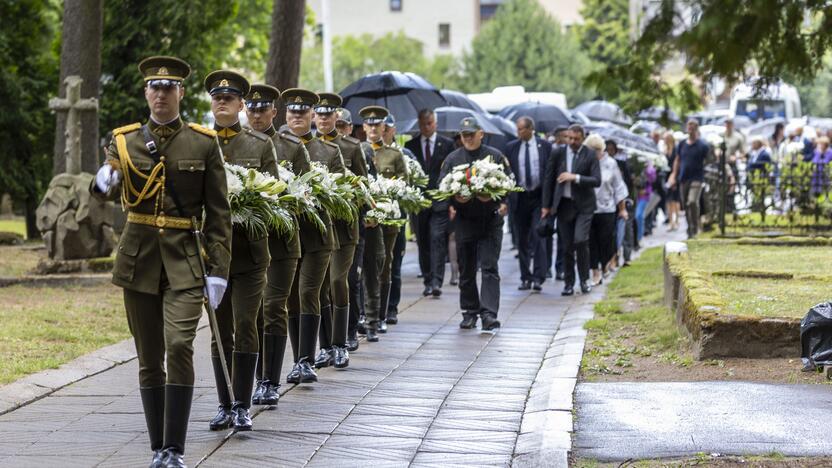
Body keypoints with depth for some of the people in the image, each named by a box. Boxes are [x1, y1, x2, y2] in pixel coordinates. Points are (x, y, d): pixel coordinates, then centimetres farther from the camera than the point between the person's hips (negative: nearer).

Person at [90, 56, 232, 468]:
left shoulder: (203, 143, 1)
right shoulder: (124, 140, 6)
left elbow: (218, 213, 1)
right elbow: (106, 189, -7)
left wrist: (218, 270, -6)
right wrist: (104, 183, -32)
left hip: (184, 262, -2)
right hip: (139, 259, 2)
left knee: (179, 346, -19)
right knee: (149, 359, 6)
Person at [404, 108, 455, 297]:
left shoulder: (447, 144, 5)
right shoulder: (410, 145, 9)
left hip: (440, 200, -2)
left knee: (438, 240, -12)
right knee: (423, 243, 6)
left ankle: (436, 282, -15)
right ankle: (428, 281, 15)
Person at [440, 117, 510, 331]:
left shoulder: (496, 156, 4)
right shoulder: (452, 159, 7)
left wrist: (500, 201, -14)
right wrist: (452, 202, -13)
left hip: (490, 219, -2)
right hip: (464, 219, 2)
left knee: (489, 267, -9)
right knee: (466, 269, 8)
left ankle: (489, 313, -13)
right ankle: (470, 312, 18)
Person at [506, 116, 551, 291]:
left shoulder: (544, 146, 1)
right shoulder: (511, 147, 5)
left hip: (539, 197, -2)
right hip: (519, 198, 2)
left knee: (539, 237, -10)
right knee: (522, 240, 6)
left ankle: (538, 278, -10)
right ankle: (525, 278, 13)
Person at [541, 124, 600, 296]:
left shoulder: (590, 156, -2)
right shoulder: (558, 154, 4)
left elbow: (597, 180, -9)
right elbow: (549, 179, 8)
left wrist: (575, 177, -20)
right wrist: (546, 205, 6)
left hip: (583, 206, -2)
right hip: (564, 204, 2)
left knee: (580, 240, -17)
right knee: (567, 246, 4)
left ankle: (584, 279, 1)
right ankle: (569, 283, 13)